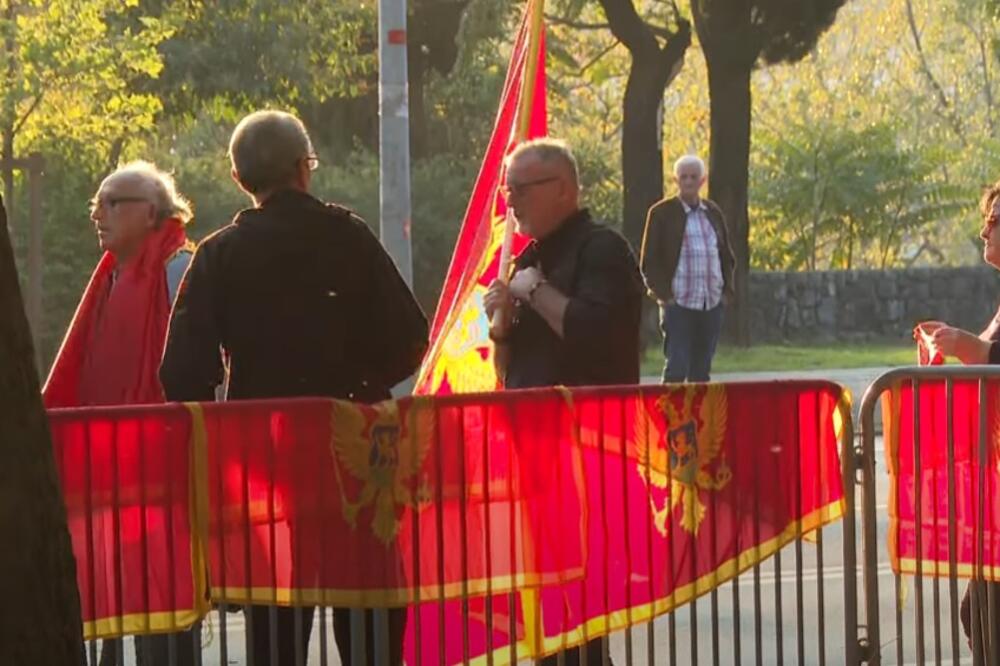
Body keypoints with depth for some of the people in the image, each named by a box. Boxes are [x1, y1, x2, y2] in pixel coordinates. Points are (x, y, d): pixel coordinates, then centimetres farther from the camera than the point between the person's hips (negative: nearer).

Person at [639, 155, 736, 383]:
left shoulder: (714, 213, 13)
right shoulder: (661, 213, 0)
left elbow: (727, 257, 20)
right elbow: (649, 261, -2)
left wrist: (727, 289, 8)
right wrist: (662, 293, -10)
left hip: (712, 304, 5)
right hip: (678, 304, -5)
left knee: (701, 371, 7)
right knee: (676, 369, -10)